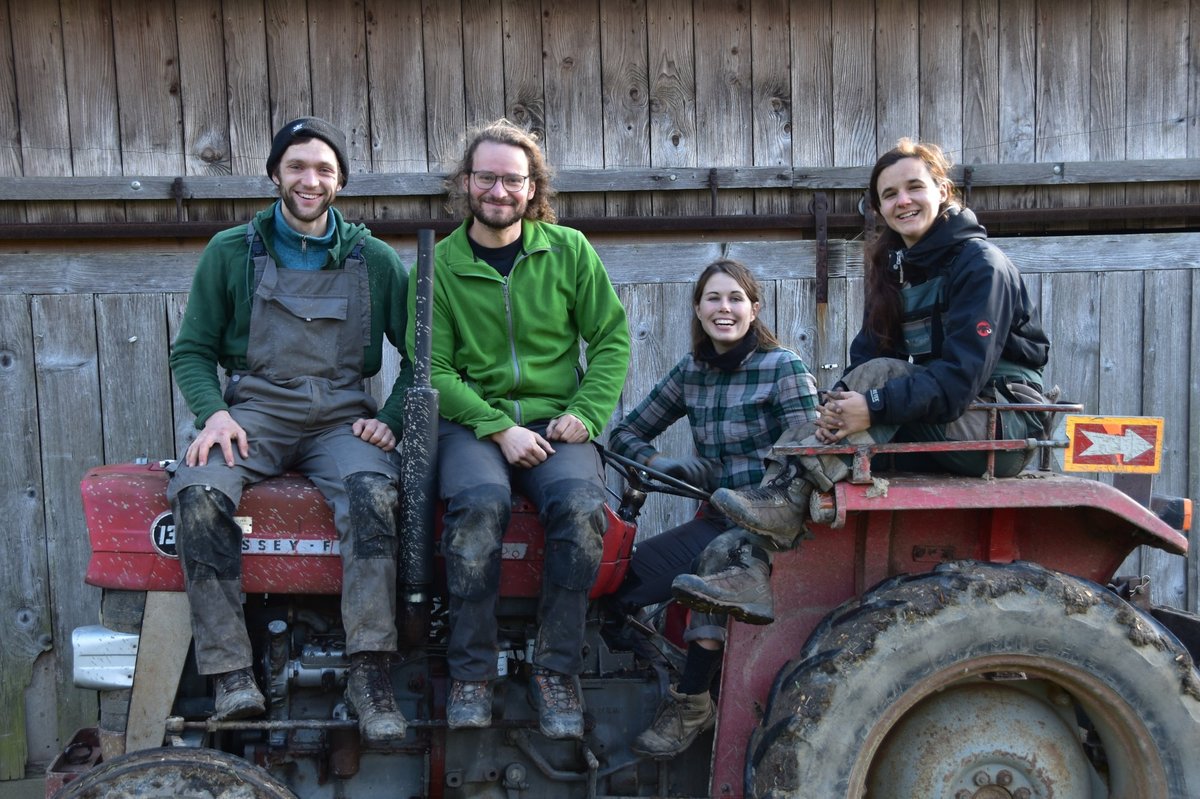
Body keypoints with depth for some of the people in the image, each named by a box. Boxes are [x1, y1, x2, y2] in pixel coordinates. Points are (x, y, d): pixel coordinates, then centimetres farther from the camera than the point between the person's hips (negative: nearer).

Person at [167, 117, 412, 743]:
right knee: (197, 493, -31)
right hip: (255, 412, 1)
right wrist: (214, 412, -9)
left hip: (341, 419, 0)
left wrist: (390, 419, -3)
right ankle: (232, 676, -25)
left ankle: (369, 675, -30)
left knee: (373, 492, -34)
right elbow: (191, 351, 11)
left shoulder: (373, 260, 11)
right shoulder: (232, 253, 11)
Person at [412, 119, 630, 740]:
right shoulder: (441, 264, 5)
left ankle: (556, 673, -13)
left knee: (580, 507, -30)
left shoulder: (569, 250, 8)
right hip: (473, 420, -1)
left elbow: (612, 339, 9)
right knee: (479, 504, -33)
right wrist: (499, 428, -13)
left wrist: (586, 413, -7)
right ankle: (471, 674, -16)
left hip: (556, 420, 1)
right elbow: (434, 369, 0)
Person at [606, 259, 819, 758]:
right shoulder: (691, 373, 8)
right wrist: (660, 463, -9)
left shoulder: (783, 368, -7)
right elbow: (626, 433, 13)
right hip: (717, 520, 5)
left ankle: (692, 702, -20)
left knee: (721, 556, -37)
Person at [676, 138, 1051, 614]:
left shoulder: (981, 264, -13)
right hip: (937, 423, 7)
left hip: (1003, 427, -6)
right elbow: (866, 352, 1)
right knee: (805, 438, -16)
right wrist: (839, 403, -21)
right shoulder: (894, 267, 10)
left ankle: (786, 498, -33)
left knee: (884, 373, -31)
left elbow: (962, 375, -24)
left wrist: (875, 407, -35)